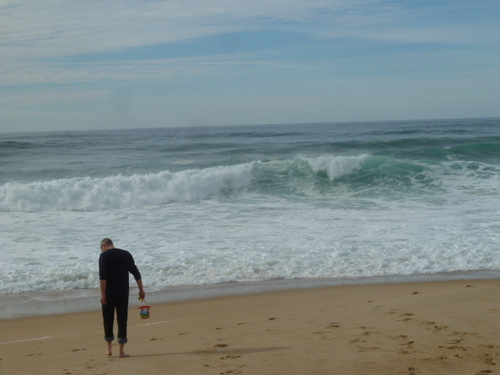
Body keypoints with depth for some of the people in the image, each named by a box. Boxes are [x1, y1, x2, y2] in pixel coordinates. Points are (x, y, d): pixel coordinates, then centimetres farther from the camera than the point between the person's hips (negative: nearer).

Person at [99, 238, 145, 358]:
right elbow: (136, 273, 8)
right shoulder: (126, 254, 9)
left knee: (108, 320, 12)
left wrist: (103, 294, -13)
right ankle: (121, 351, 1)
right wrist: (141, 290, 13)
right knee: (122, 321, 4)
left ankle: (109, 349, 21)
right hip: (123, 293, 2)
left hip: (109, 294, -2)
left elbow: (102, 276, -14)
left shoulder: (104, 255, -3)